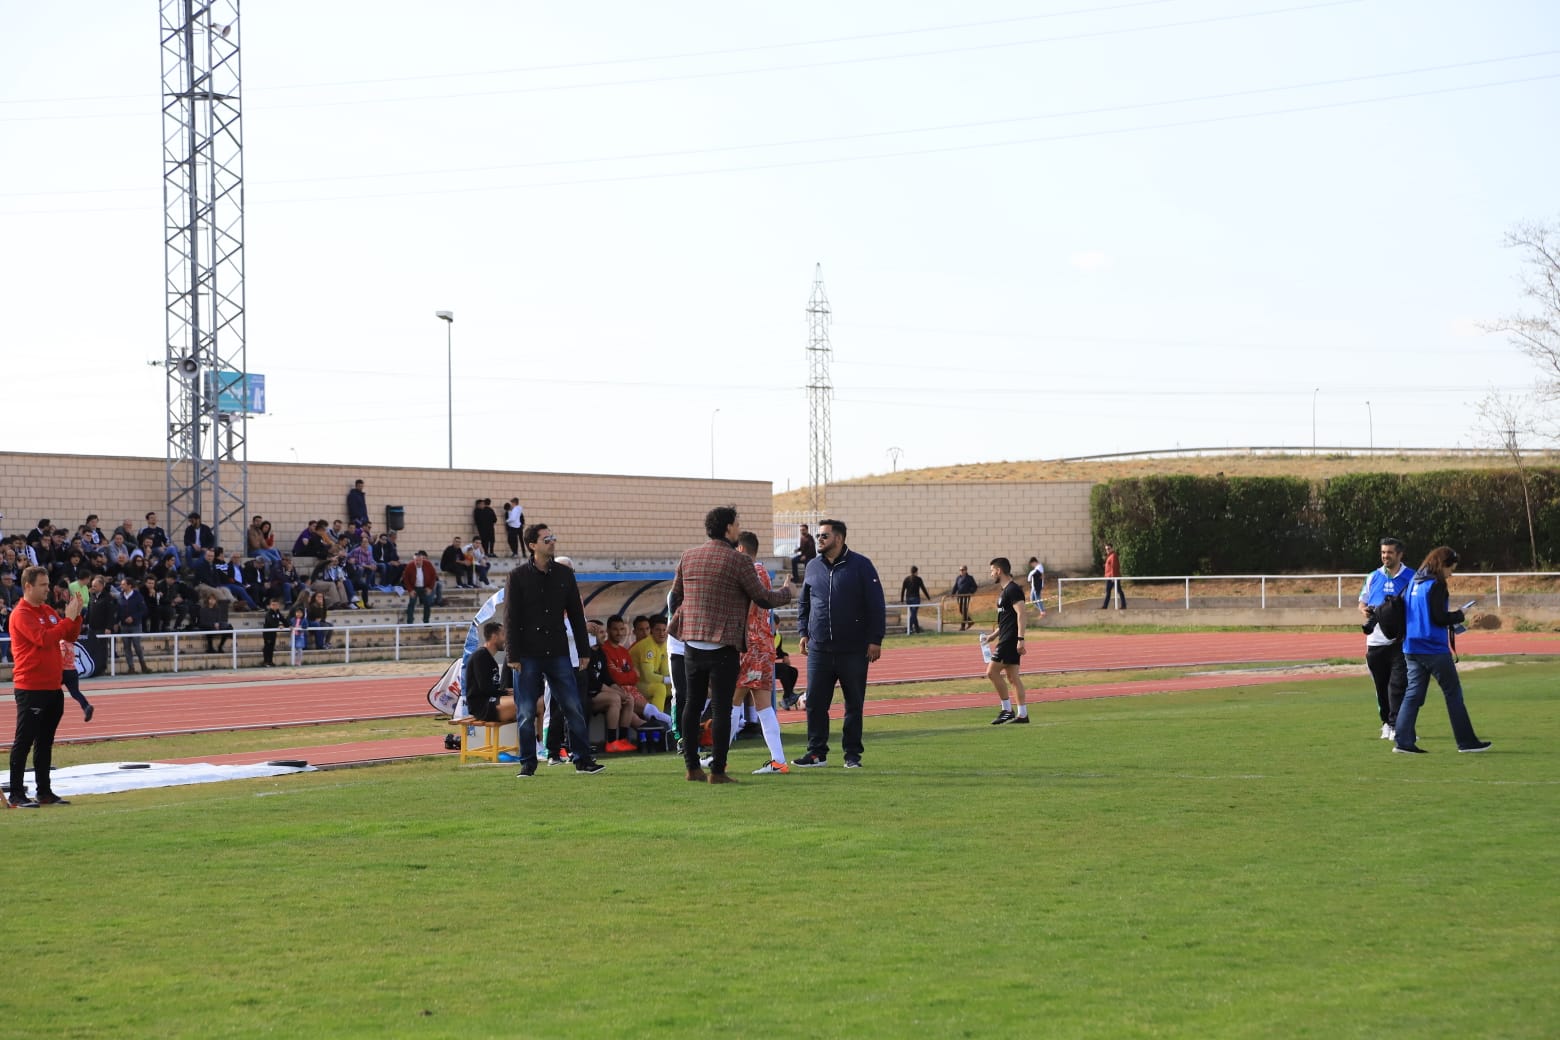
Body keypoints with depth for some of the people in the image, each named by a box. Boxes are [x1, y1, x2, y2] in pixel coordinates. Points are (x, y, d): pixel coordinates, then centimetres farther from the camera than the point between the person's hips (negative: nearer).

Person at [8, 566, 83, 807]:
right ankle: (16, 795, -3)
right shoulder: (21, 614, -12)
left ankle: (44, 791, 18)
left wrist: (76, 615, 1)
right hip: (30, 688, -8)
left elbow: (70, 637, 17)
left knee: (45, 742, 12)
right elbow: (44, 638, -24)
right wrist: (68, 618, -18)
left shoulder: (48, 611, 14)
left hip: (52, 686, 8)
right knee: (24, 742, -5)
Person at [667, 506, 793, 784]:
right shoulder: (737, 560, -10)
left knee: (692, 704, 12)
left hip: (692, 643, 5)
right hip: (724, 645, -5)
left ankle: (692, 766, 14)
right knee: (721, 708, -2)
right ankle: (717, 770, -2)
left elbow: (676, 595, 17)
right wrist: (785, 592, 15)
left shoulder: (688, 556, 6)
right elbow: (763, 598, -5)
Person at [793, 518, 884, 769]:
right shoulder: (813, 567, 11)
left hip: (854, 651, -3)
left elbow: (875, 604, -3)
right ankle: (816, 752, 9)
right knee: (815, 702, 1)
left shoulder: (860, 565, -2)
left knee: (854, 704, 3)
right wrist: (803, 632, 8)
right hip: (819, 650, 4)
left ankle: (852, 754, 11)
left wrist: (875, 640, -8)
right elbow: (804, 604, 20)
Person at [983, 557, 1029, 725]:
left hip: (1010, 640, -10)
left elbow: (1020, 615, -20)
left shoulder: (1013, 590, -13)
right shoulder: (1004, 591, 19)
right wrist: (994, 635, 24)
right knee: (1012, 677, 8)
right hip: (1006, 639, 10)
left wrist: (1020, 639, -25)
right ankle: (1022, 714, 8)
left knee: (992, 672, -10)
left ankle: (1007, 710, -6)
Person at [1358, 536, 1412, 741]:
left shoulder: (1411, 578, 1)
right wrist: (1364, 611, -6)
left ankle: (1396, 725, -10)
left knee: (1398, 684, -11)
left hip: (1400, 640, -4)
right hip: (1376, 639, 4)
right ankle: (1387, 723, 20)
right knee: (1381, 685, 9)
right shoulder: (1373, 577, 11)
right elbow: (1362, 602, 18)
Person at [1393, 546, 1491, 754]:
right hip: (1434, 649, -8)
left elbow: (1403, 611, 17)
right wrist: (1459, 616, -1)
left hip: (1411, 648, 8)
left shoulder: (1413, 582, 12)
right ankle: (1466, 741, 7)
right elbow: (1439, 618, -19)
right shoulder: (1437, 584, -13)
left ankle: (1403, 740, -1)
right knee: (1453, 693, 2)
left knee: (1413, 693, 7)